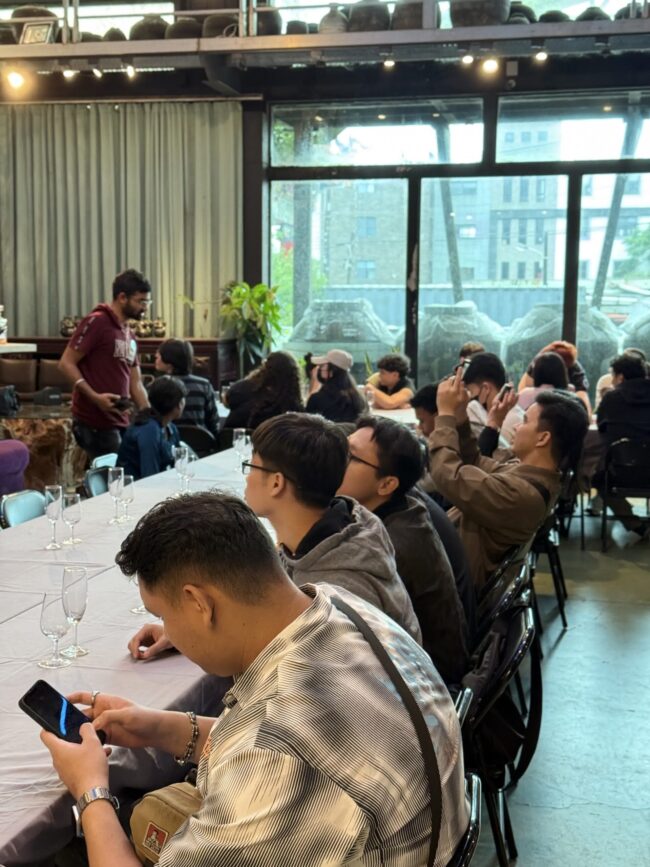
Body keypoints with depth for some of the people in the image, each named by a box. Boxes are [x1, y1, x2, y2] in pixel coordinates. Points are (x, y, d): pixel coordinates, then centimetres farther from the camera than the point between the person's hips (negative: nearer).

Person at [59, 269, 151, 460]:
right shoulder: (96, 322, -8)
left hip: (120, 421, 8)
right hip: (95, 422, -8)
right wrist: (95, 397, -22)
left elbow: (136, 384, 18)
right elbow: (66, 363, -12)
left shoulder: (129, 335, 16)